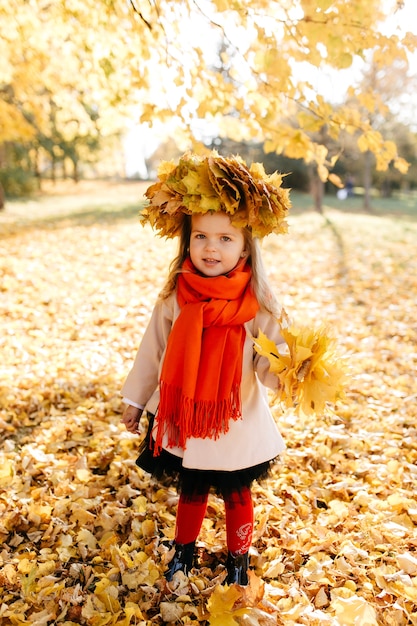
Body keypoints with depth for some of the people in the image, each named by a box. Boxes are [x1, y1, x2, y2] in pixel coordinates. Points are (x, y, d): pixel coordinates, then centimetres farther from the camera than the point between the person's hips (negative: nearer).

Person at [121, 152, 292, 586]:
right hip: (184, 419, 2)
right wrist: (135, 399, 8)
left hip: (238, 423, -1)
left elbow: (268, 363, -16)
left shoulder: (258, 303, -17)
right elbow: (153, 351, 0)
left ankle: (238, 560, 47)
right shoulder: (175, 299, -11)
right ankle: (184, 549, 51)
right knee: (190, 491, 23)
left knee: (236, 495, 21)